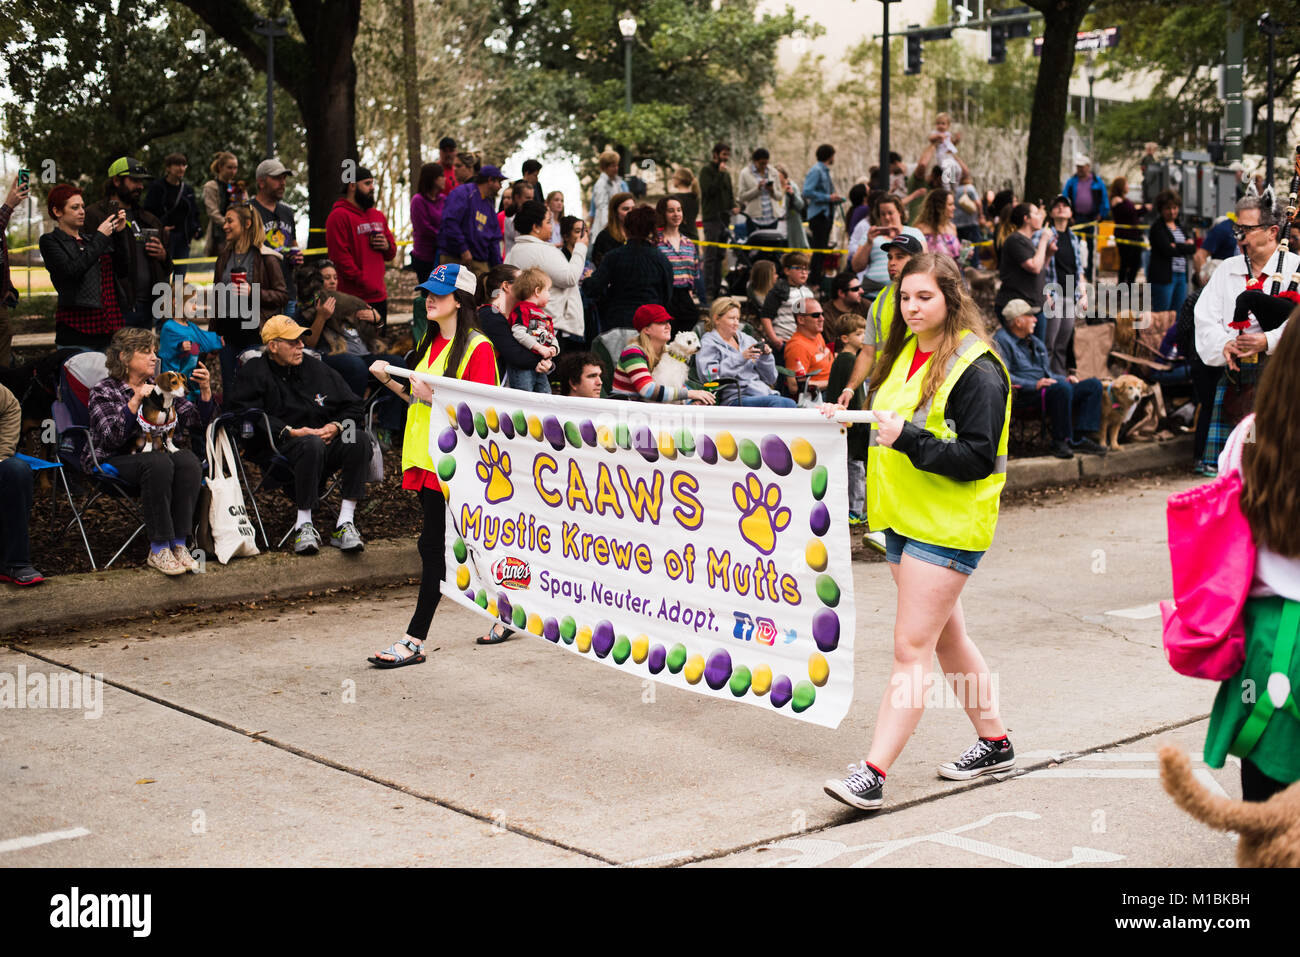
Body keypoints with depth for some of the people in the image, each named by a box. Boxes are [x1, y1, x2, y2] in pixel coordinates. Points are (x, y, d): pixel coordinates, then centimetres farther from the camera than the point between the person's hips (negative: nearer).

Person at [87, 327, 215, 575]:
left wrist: (205, 390, -4)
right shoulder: (103, 391, 3)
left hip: (161, 456, 5)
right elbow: (111, 437, -14)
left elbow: (198, 422, 12)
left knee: (189, 461, -30)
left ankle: (178, 544, -30)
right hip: (116, 460, -5)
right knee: (158, 463, -37)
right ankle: (158, 549, -33)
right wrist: (135, 401, -22)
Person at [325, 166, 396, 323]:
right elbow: (341, 258, -15)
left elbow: (391, 255, 26)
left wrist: (387, 246, 1)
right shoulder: (339, 216, -8)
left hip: (380, 296, 8)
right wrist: (364, 283, -16)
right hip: (354, 298, -8)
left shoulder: (378, 216, 19)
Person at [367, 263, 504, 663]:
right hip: (424, 457, 9)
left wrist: (434, 396, -19)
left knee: (434, 546, -8)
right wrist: (391, 381, 7)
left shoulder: (477, 348, -10)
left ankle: (414, 641, -5)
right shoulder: (429, 342, 16)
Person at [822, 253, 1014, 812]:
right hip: (903, 516, 9)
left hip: (947, 524, -9)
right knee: (947, 639, 17)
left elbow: (979, 457, -18)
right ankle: (994, 743, 31)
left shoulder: (976, 369, -13)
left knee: (911, 650, -10)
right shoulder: (904, 353, 13)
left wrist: (909, 439, -26)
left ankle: (872, 774, -12)